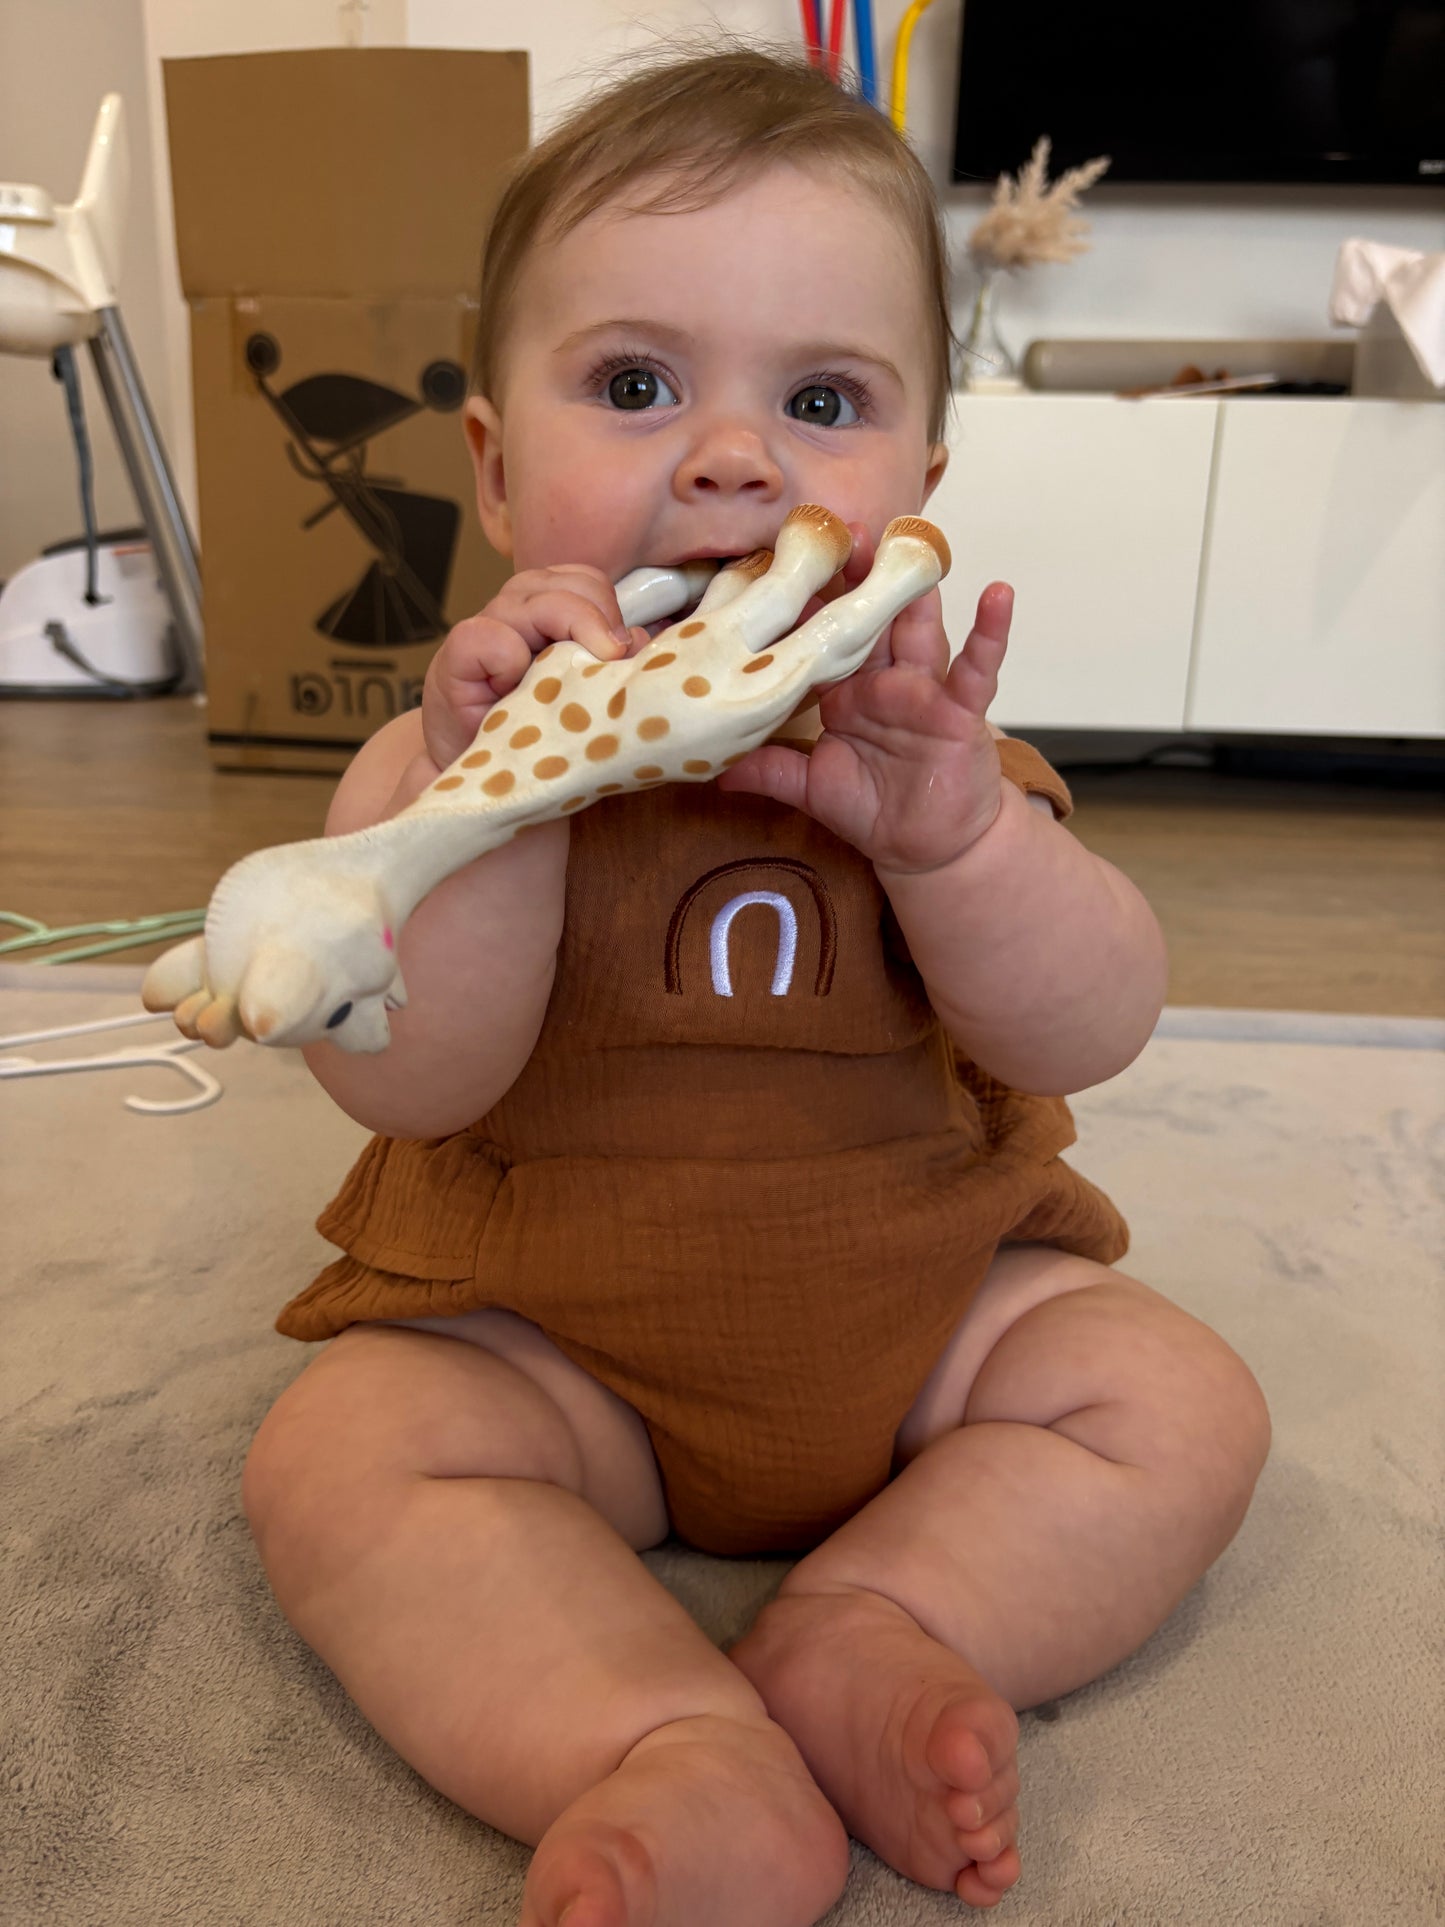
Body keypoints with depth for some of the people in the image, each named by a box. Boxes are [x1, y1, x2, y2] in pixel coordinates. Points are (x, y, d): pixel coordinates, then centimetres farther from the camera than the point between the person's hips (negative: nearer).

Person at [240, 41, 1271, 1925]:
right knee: (340, 1456, -22)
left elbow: (1092, 1035, -15)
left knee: (1183, 1402, -8)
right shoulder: (450, 754, -12)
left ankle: (860, 1640, -15)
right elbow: (407, 1081, -24)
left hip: (921, 1304, 2)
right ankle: (697, 1772, -24)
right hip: (537, 1336, -1)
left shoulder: (925, 743, -7)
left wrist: (956, 828, -34)